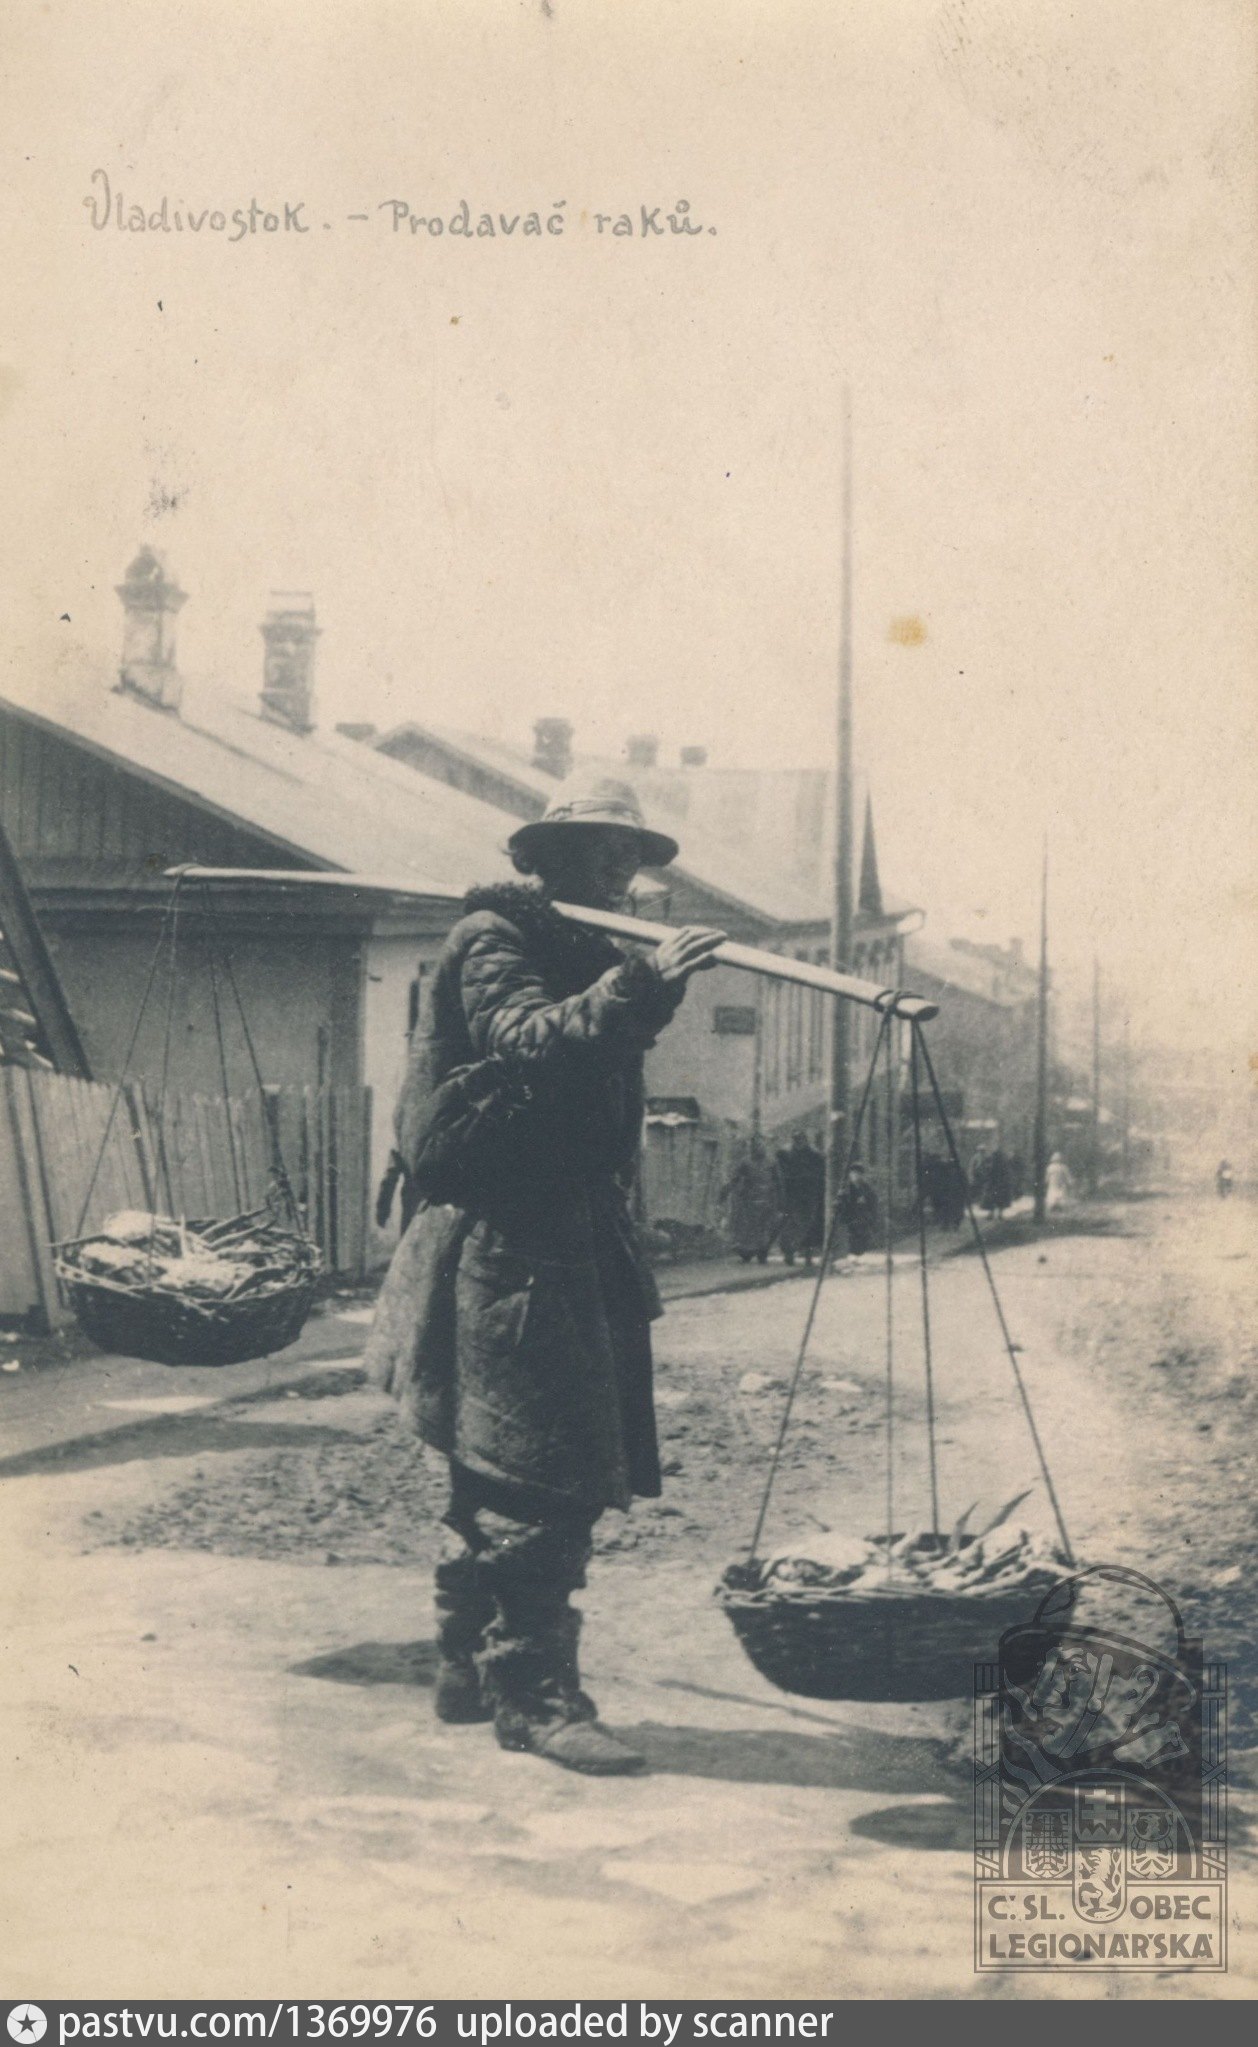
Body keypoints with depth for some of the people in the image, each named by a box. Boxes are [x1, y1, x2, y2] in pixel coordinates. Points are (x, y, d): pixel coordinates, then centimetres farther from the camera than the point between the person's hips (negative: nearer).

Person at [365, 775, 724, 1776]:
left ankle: (470, 1669, 23)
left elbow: (601, 1041, 11)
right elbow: (531, 1038, -26)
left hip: (570, 1233, 9)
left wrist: (656, 980, -4)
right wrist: (642, 983, -35)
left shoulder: (583, 948, 20)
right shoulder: (490, 937, -8)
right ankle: (533, 1692, -6)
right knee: (544, 1476, -11)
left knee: (500, 1470, 14)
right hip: (504, 1236, -9)